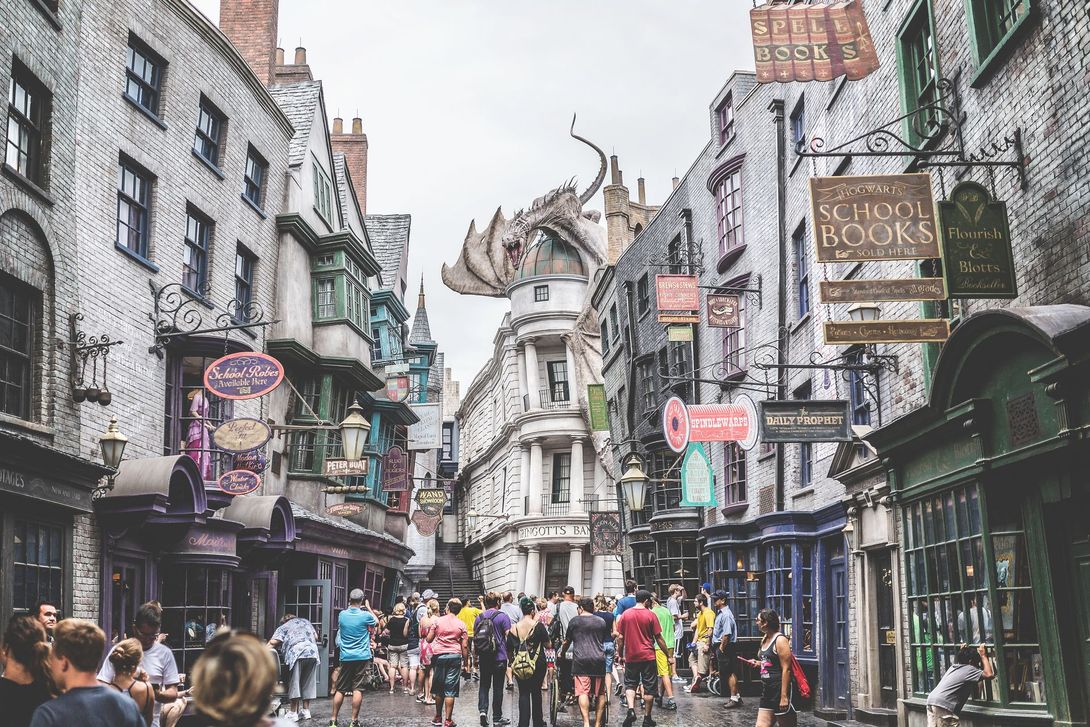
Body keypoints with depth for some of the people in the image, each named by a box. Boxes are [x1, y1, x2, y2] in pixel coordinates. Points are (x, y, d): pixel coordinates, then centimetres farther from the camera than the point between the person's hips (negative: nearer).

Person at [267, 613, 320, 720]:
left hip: (297, 653, -4)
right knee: (308, 683, 12)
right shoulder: (306, 622, 31)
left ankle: (293, 712, -1)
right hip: (312, 652, 4)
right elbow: (316, 637, 23)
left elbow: (273, 642, 3)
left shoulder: (283, 627, 19)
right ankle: (306, 710, 14)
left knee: (294, 683, 0)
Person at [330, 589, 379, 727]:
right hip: (362, 657, -3)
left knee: (340, 690, 9)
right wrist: (368, 608, 17)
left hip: (346, 657, 3)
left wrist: (350, 606, 20)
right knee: (357, 689, -2)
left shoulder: (342, 615, -1)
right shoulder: (365, 615, -9)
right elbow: (377, 622, 12)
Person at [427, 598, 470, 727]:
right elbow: (465, 646, -3)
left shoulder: (438, 621, 1)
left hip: (439, 655, 1)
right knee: (450, 690, 0)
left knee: (438, 689, 13)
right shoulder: (461, 625, 0)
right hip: (455, 657, -1)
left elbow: (429, 639, 4)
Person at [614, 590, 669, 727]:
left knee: (630, 685, 14)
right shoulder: (651, 615, -5)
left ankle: (631, 709, -8)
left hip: (631, 656, 2)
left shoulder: (625, 614, 0)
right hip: (648, 657, -2)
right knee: (649, 688, 7)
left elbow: (620, 637, 2)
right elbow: (659, 638, -4)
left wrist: (620, 654, 14)